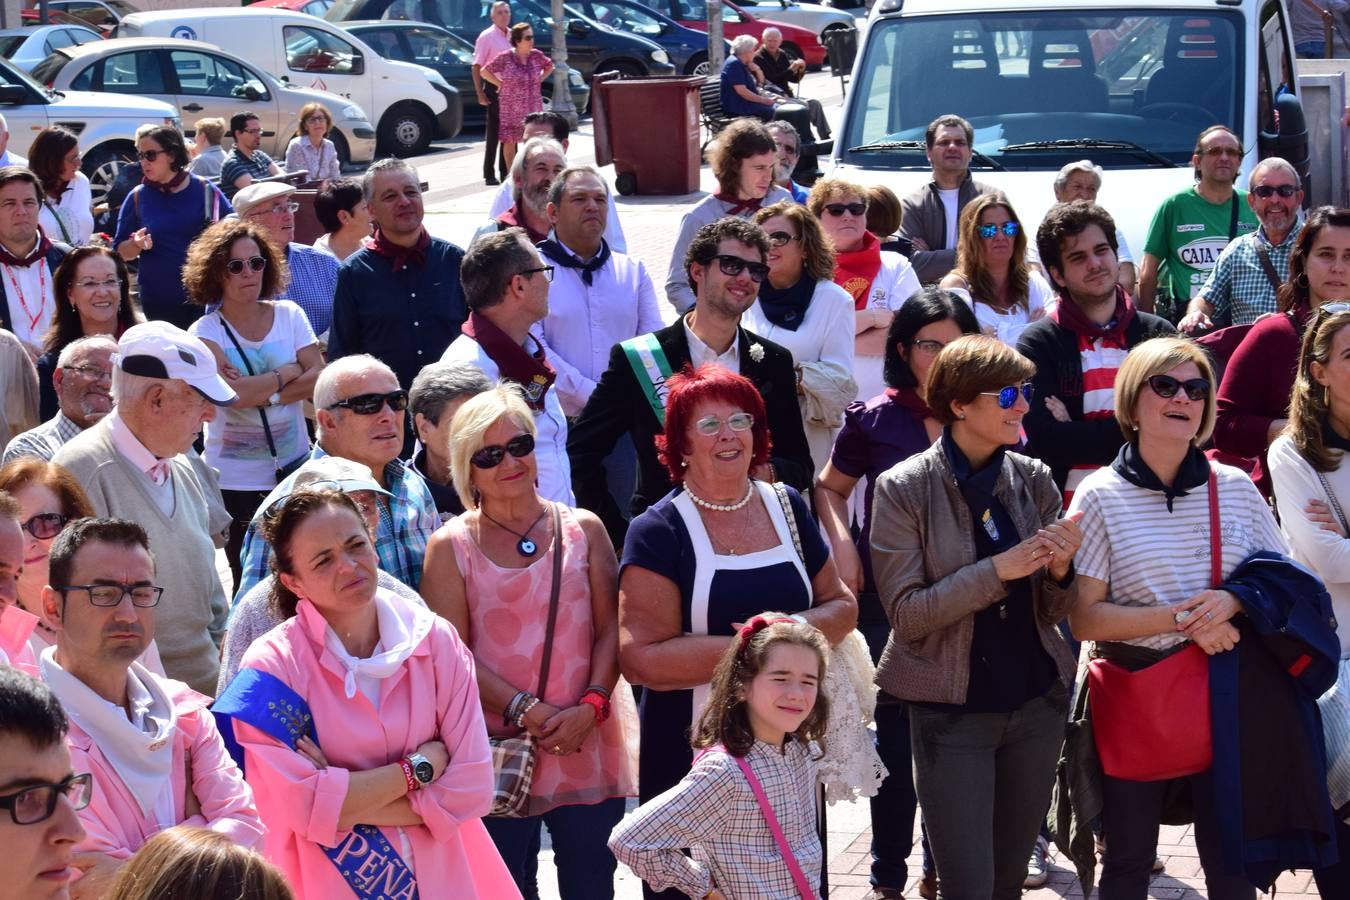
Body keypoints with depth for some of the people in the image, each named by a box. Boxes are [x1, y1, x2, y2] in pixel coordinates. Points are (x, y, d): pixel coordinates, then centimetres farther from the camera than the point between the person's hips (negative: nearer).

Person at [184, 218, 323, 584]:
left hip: (294, 468, 3)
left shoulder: (289, 315, 6)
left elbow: (319, 378, -3)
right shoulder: (205, 332, -3)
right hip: (236, 481, -3)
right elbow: (232, 394, -18)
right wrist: (288, 373, -7)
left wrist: (259, 391, -13)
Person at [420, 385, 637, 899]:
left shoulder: (583, 529, 6)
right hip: (497, 755, -2)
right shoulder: (451, 547, 0)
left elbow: (611, 630, 3)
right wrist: (525, 710, -14)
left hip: (588, 747, 2)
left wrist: (591, 707, -12)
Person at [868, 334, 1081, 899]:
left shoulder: (1034, 480, 1)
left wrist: (1059, 570, -16)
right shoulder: (904, 489, -10)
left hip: (1037, 703, 4)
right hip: (952, 711, -4)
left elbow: (1055, 610, 6)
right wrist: (998, 570, -23)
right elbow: (905, 614, -14)